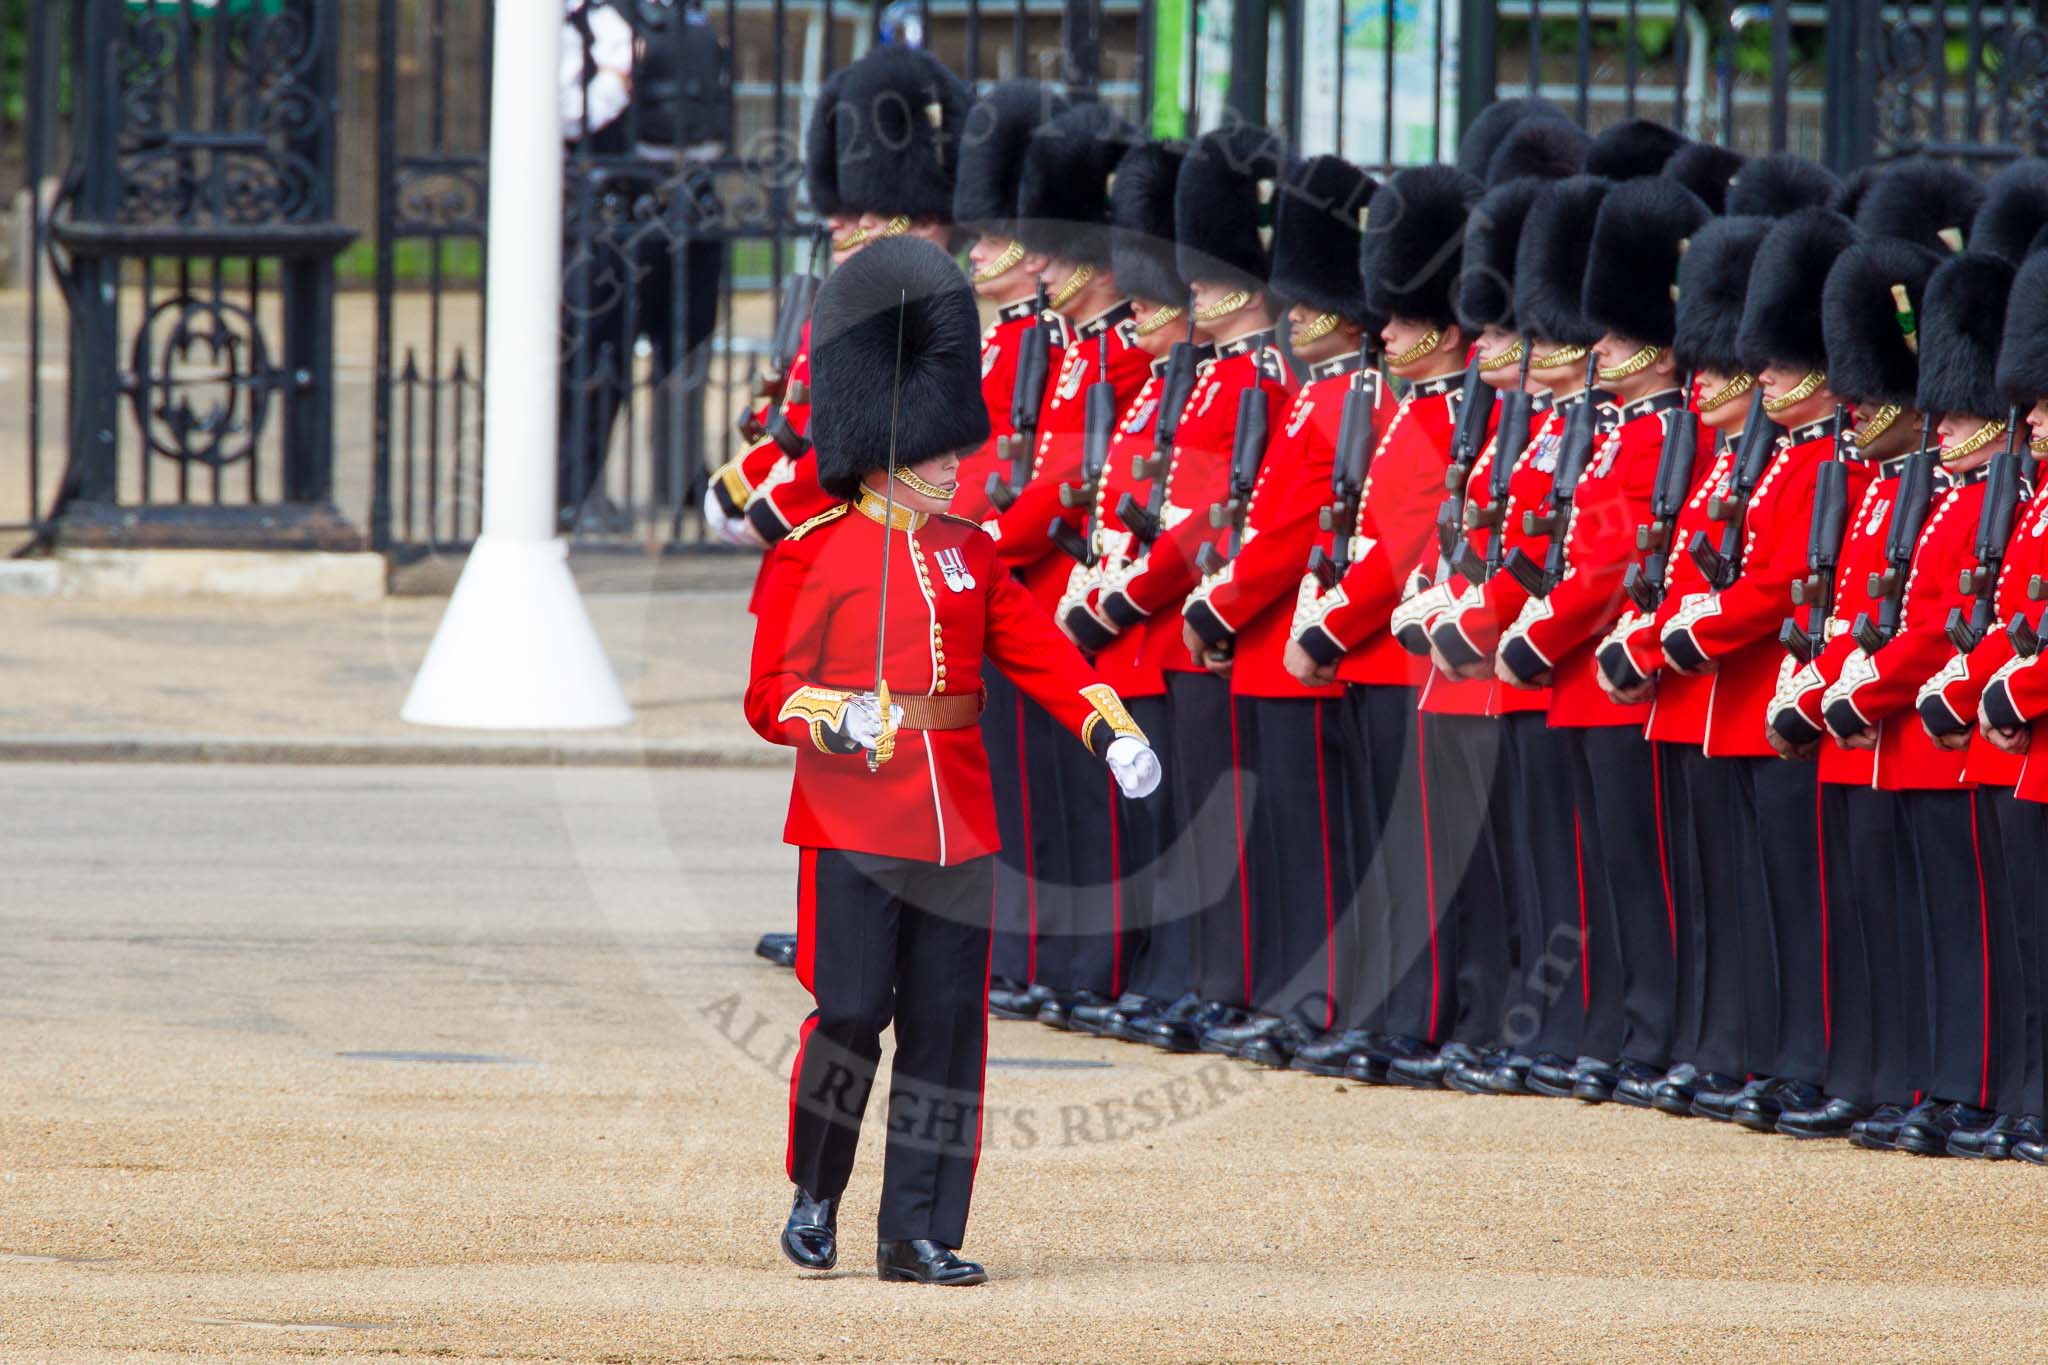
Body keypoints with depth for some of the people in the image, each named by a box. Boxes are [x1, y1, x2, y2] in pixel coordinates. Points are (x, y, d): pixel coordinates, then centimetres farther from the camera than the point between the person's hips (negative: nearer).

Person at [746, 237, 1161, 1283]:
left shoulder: (969, 553, 12)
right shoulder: (813, 557, -3)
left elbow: (1036, 649, 9)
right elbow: (770, 696, -4)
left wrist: (1111, 729, -6)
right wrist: (839, 720, -25)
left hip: (956, 827, 5)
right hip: (852, 823, -5)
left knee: (946, 1027, 3)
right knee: (850, 1012, -7)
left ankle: (919, 1234, 8)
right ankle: (814, 1197, 15)